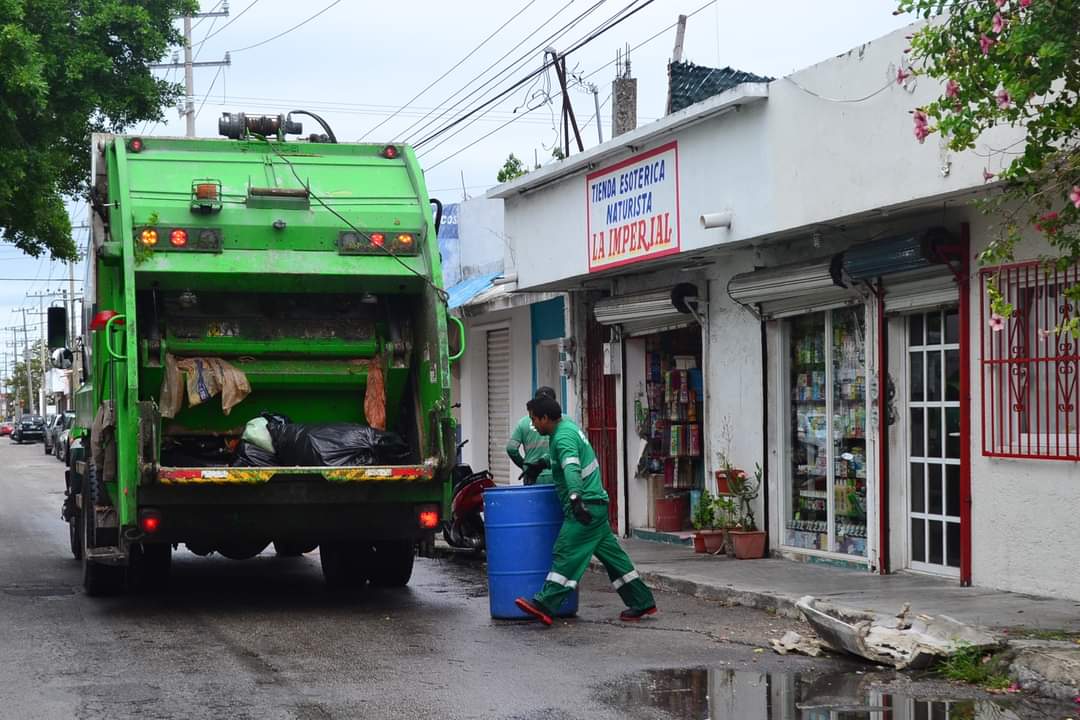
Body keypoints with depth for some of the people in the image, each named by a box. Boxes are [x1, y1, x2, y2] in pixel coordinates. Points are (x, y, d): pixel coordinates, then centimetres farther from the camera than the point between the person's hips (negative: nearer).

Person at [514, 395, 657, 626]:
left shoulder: (563, 437, -17)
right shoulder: (566, 424, 14)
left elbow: (571, 468, -35)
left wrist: (575, 497, -49)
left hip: (586, 504, -10)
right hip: (595, 503, 10)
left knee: (566, 553, -14)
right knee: (611, 554, 12)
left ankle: (544, 605, -19)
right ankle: (642, 602, 16)